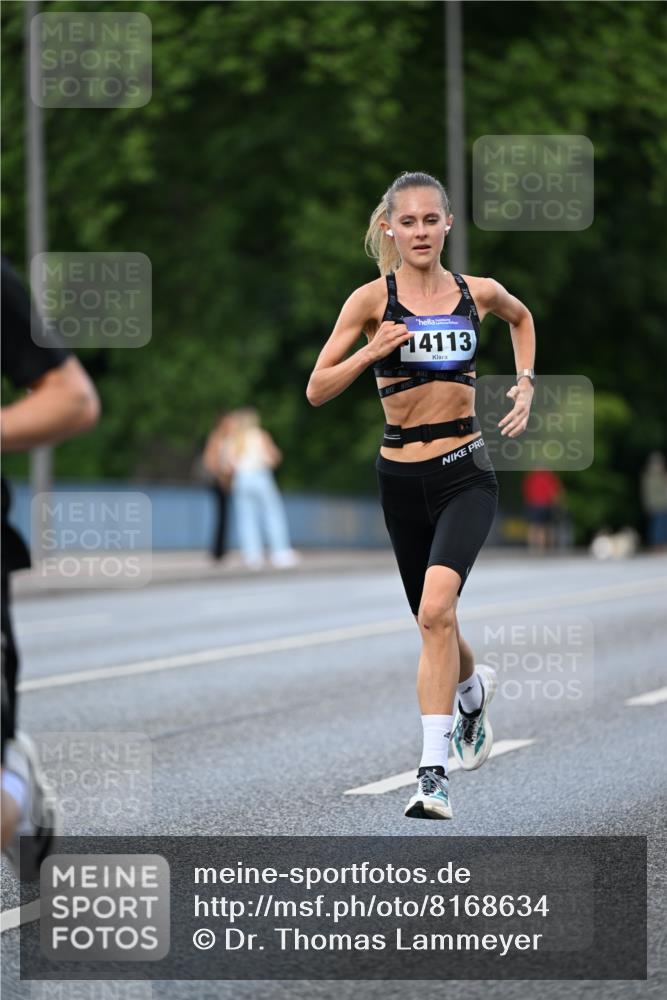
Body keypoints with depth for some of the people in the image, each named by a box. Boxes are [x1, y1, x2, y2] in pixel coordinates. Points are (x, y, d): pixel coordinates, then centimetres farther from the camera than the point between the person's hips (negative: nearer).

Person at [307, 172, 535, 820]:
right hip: (402, 479, 1)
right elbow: (317, 390, -4)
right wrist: (371, 352, -19)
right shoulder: (372, 299, -3)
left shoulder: (478, 293, 3)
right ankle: (474, 689, 49)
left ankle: (433, 770, -21)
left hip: (466, 475, -1)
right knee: (434, 623, 14)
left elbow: (521, 316, 28)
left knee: (435, 611, -23)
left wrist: (526, 382, 14)